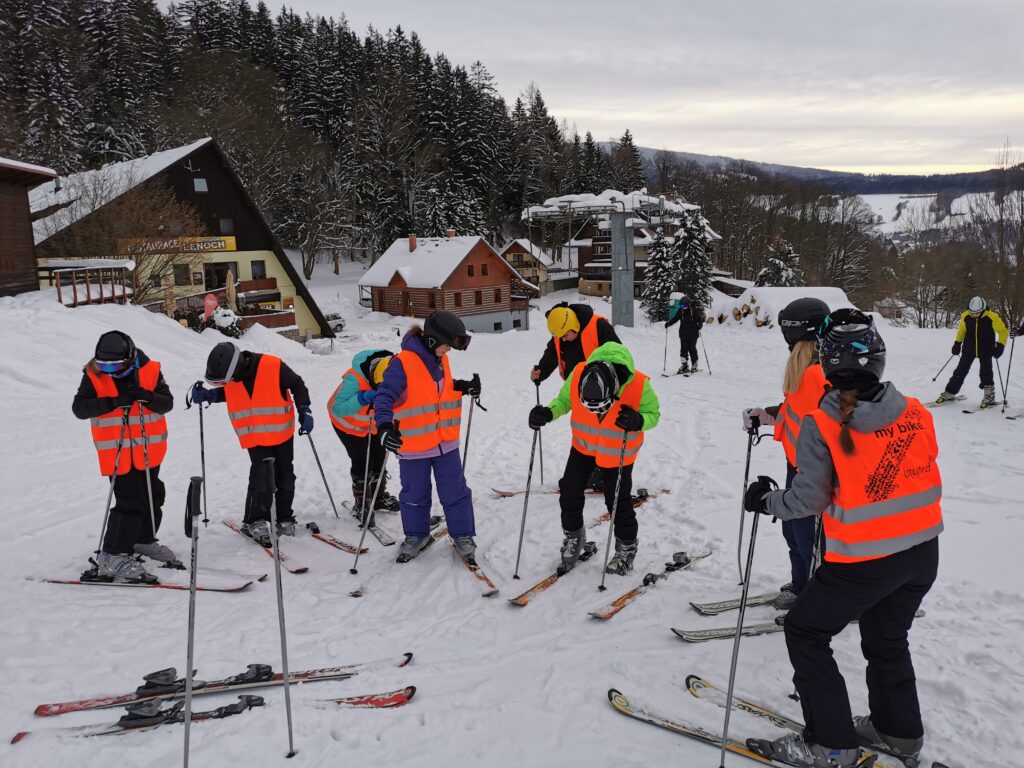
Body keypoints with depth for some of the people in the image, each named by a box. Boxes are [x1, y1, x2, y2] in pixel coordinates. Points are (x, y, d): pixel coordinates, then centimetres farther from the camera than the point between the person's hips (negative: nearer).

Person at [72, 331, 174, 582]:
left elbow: (167, 403, -9)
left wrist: (147, 397, -29)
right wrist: (113, 402, -28)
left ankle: (143, 540, 38)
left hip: (149, 451, 4)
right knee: (130, 502, -11)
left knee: (152, 496, 17)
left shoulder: (149, 371, -7)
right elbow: (79, 408, -15)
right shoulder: (94, 376, -9)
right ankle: (112, 557, -1)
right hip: (118, 453, -4)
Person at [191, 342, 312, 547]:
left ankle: (284, 518, 27)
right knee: (262, 476, -10)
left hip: (282, 434, -1)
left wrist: (304, 411, -14)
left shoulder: (273, 366, -22)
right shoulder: (229, 376, -8)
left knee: (285, 477, 9)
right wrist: (207, 395, -3)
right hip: (254, 438, 1)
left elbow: (297, 385, -8)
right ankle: (256, 521, 6)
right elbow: (226, 392, 15)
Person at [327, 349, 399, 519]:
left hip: (374, 422, 5)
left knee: (379, 456, 9)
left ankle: (379, 497, 29)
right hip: (348, 422, -5)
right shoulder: (356, 379, -40)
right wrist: (363, 398, -55)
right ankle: (361, 503, 12)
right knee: (361, 461, -7)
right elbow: (338, 409, -42)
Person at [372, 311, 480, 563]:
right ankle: (416, 535, 35)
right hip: (413, 446, -5)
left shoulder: (440, 360, 4)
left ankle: (462, 535, 26)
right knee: (414, 495, 14)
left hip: (446, 442, 5)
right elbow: (385, 396, -26)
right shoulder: (403, 363, -20)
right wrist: (385, 426, -41)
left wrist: (463, 386, 2)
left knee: (455, 492, 10)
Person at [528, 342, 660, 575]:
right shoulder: (577, 376, -29)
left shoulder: (639, 385, -35)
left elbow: (653, 413, -16)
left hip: (618, 453, -3)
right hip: (583, 446, 3)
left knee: (618, 501, 4)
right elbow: (563, 400, -7)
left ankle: (627, 548, 30)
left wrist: (638, 421, -39)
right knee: (569, 492, 7)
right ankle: (573, 537, 33)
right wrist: (548, 413, -28)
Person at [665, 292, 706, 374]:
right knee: (683, 349, 1)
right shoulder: (681, 310, 6)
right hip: (683, 333, 4)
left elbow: (700, 319, -11)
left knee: (692, 349, -1)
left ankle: (694, 366, 9)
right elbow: (674, 318, 15)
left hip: (693, 333, -4)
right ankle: (684, 366, 6)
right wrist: (668, 323, 1)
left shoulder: (695, 310, -7)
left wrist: (699, 325, -30)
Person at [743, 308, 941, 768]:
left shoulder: (821, 425, -19)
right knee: (886, 639, 27)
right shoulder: (915, 414, -4)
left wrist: (766, 500, 1)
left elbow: (809, 499, -16)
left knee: (805, 632, 14)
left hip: (864, 560, -6)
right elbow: (924, 476, 7)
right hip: (923, 551, 6)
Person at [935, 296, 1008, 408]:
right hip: (969, 350, 3)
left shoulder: (992, 317, -17)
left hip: (985, 351, -3)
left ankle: (989, 396, 10)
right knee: (960, 372, 5)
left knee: (986, 373, -3)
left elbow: (1003, 331, -7)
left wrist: (1000, 346, -17)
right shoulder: (966, 316, -8)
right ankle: (949, 393, 12)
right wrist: (957, 343, 7)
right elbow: (961, 330, 11)